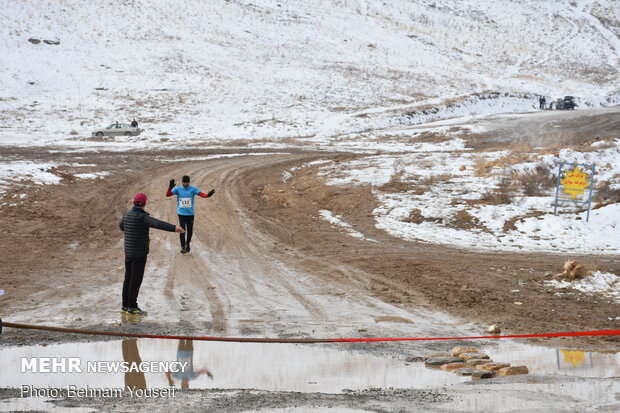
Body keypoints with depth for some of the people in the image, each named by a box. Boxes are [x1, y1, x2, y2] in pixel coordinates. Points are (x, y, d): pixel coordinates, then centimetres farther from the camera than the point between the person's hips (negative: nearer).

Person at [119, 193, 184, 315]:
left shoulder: (127, 214, 6)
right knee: (136, 280, -2)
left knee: (129, 278, 14)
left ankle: (126, 306, 20)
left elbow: (122, 226, 29)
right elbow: (158, 224, -35)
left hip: (128, 252, 8)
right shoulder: (142, 217, -18)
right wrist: (174, 228, -46)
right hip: (139, 253, -8)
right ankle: (132, 307, 2)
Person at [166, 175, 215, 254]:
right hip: (181, 213, -1)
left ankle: (188, 244, 33)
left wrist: (208, 195, -37)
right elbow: (168, 194, -12)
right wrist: (170, 188, -33)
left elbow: (201, 194, -16)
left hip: (190, 213, 1)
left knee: (190, 230, 10)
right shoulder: (178, 189, -3)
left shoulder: (193, 189, -3)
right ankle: (183, 247, -5)